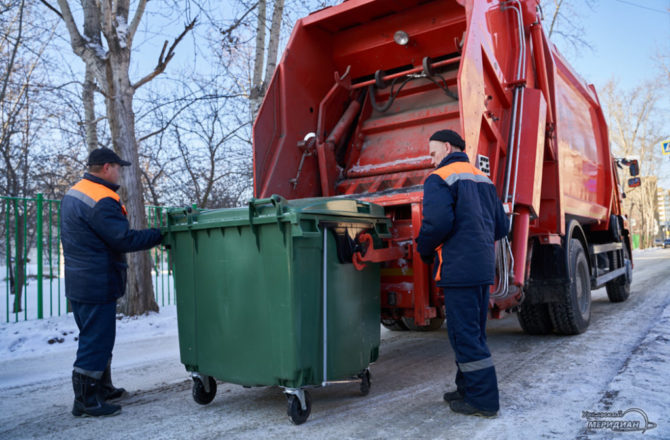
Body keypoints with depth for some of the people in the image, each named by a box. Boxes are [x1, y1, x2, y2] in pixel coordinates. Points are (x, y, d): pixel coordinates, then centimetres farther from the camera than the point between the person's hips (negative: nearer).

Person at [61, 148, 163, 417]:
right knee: (96, 340, -1)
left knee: (95, 337, 20)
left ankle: (102, 388, 34)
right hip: (97, 285, -11)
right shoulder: (102, 202, -21)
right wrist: (160, 234, -13)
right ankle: (85, 401, 7)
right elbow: (125, 240, -22)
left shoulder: (73, 194, 13)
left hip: (78, 281, 11)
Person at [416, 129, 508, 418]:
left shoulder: (439, 179, -7)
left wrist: (424, 250, -4)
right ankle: (468, 389, 28)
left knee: (465, 334, -1)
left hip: (458, 269, -9)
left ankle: (483, 401, 6)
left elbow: (438, 222, -21)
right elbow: (501, 226, 16)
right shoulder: (483, 179, 18)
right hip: (484, 267, 9)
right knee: (474, 332, 17)